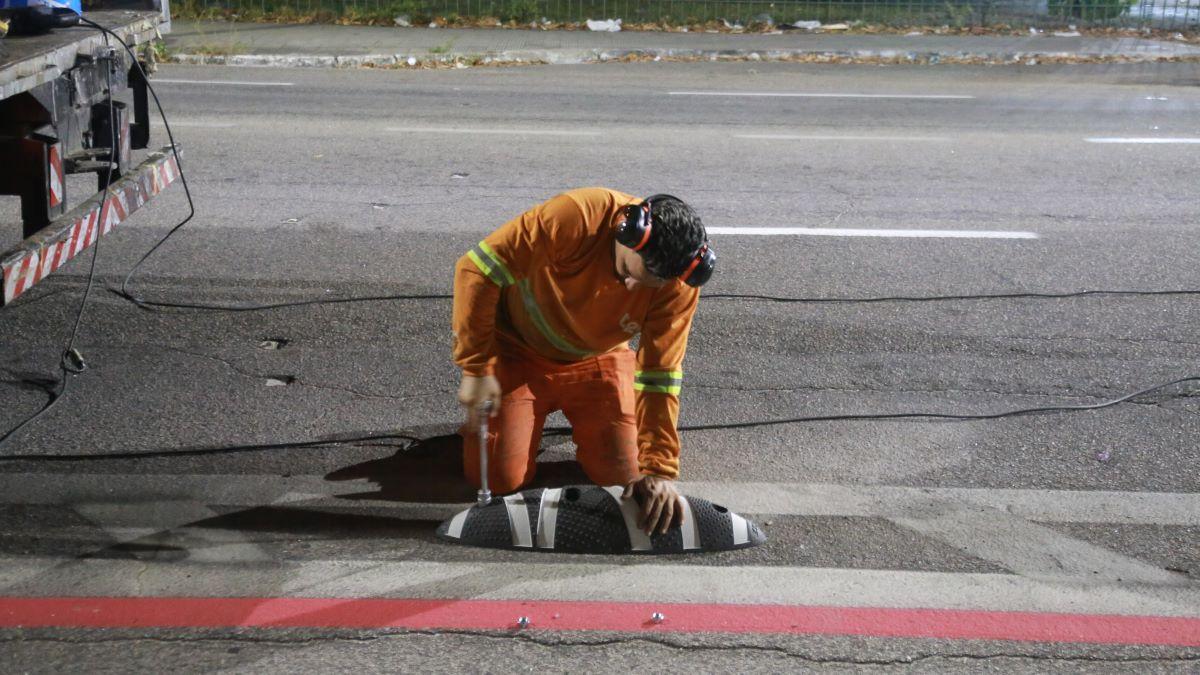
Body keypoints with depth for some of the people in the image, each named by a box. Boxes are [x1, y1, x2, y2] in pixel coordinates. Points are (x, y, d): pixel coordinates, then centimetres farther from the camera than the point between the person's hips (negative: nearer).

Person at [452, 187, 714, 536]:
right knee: (500, 479, -11)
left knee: (622, 477, -5)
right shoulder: (575, 217, -35)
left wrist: (659, 470, -26)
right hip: (518, 351, -2)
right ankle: (478, 420, 22)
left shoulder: (680, 286, -24)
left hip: (598, 360, 3)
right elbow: (478, 270, -31)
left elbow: (660, 375, -20)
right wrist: (476, 368, -30)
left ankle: (584, 422, 26)